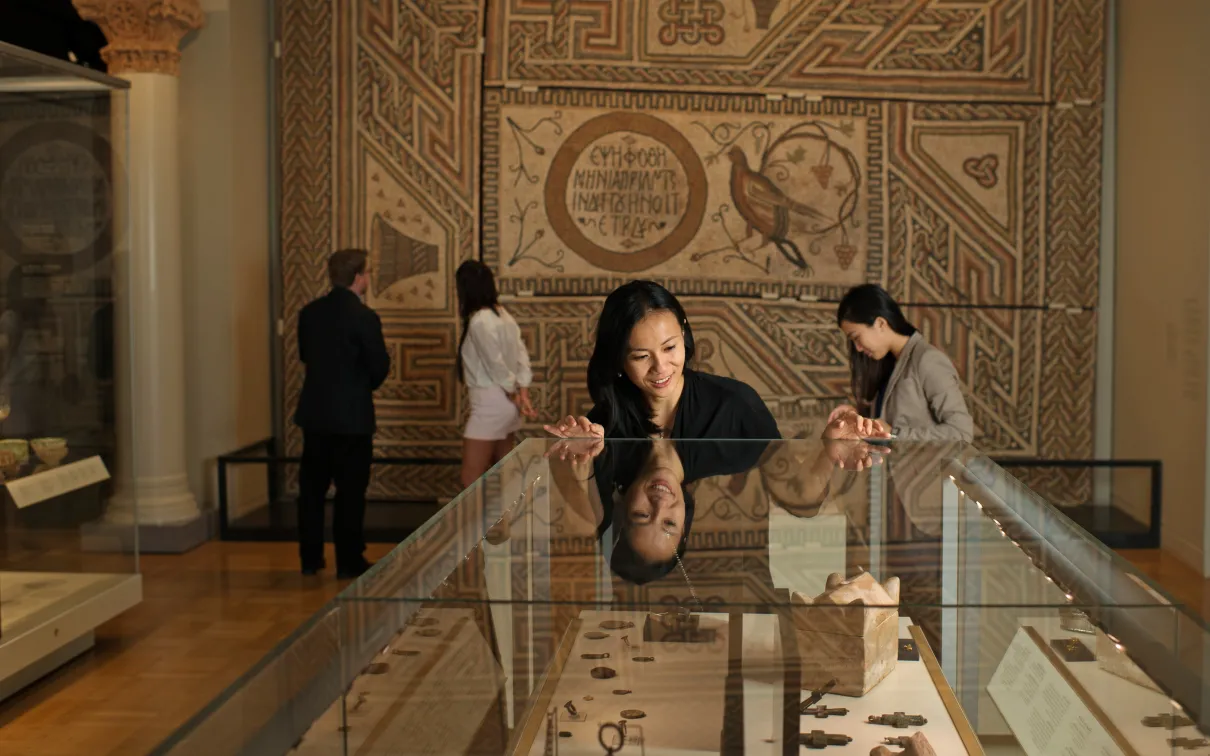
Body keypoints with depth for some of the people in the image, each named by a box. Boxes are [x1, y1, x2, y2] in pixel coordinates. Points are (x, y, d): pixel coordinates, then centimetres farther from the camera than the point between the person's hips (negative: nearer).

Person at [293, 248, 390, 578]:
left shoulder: (309, 313, 3)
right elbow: (380, 366, -10)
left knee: (312, 487, 13)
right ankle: (349, 561, 9)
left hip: (314, 413, 6)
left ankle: (310, 557, 20)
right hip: (352, 416, -5)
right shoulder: (364, 317, -15)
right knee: (350, 490, 3)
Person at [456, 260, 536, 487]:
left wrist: (514, 395, -5)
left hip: (491, 404, -10)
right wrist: (523, 393, -1)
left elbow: (497, 364, -19)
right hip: (504, 404, 10)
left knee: (470, 479, -5)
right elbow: (522, 354, 6)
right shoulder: (501, 314, 9)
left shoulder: (479, 321, -19)